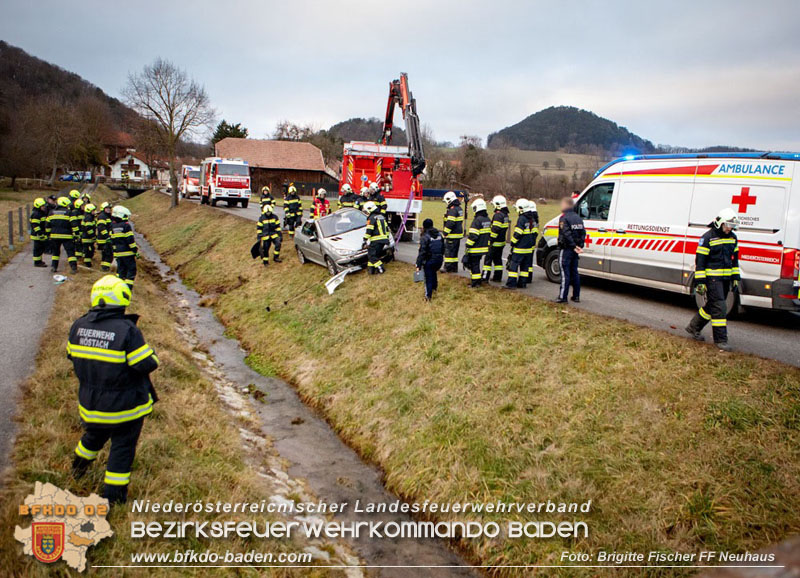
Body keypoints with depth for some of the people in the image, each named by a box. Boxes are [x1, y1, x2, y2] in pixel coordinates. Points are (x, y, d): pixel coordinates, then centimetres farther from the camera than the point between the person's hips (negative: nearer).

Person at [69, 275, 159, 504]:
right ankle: (113, 494, 22)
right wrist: (144, 348, -5)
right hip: (125, 406, -6)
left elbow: (72, 355, 8)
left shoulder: (78, 325, -7)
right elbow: (147, 365, -24)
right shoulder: (126, 329, -26)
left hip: (90, 402, 6)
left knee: (94, 435, 33)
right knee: (122, 447, 13)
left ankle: (79, 467, 56)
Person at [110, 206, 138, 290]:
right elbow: (130, 240, -14)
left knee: (121, 269, 15)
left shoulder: (113, 226, 9)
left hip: (118, 252, 7)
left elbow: (112, 241, 14)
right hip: (127, 252, -7)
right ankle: (128, 286, -5)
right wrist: (136, 250, -8)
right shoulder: (126, 225, -13)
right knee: (131, 269, 1)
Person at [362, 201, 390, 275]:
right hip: (384, 240, 9)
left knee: (372, 256, -3)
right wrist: (387, 239, 24)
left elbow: (369, 231, -14)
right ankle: (371, 270, 17)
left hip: (376, 241, -9)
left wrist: (365, 240, -9)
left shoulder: (371, 218, -9)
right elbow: (387, 229, 21)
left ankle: (380, 269, -11)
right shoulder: (381, 217, 18)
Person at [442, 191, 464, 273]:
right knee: (455, 251, 15)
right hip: (459, 234, 10)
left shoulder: (452, 210, -18)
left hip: (452, 235, -10)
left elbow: (450, 223, -23)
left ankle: (448, 268, -1)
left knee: (449, 251, -4)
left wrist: (445, 233, -15)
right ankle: (454, 268, 20)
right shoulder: (459, 208, 13)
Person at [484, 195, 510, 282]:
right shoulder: (505, 215, 12)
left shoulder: (498, 215, -18)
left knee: (488, 259, -4)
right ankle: (498, 277, 18)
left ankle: (485, 277, -3)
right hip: (502, 242, 9)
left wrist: (491, 240, -19)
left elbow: (495, 229, -23)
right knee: (498, 259, 15)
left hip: (495, 242, -9)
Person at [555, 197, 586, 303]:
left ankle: (563, 296, -5)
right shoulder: (578, 217, 13)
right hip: (575, 250, 7)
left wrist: (574, 247, -17)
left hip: (566, 249, -7)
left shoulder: (564, 218, -12)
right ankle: (576, 296, 16)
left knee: (565, 273, -6)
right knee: (574, 272, 13)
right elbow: (583, 233, 10)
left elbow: (567, 234, -20)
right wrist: (579, 246, 5)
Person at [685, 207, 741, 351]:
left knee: (712, 305, 14)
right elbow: (700, 260, -12)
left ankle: (693, 327, 31)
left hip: (725, 278, 7)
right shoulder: (707, 237, -12)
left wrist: (735, 279, 15)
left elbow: (735, 259, 19)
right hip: (712, 277, -7)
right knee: (719, 307, -9)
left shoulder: (733, 237, 10)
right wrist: (700, 281, -15)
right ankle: (720, 339, -2)